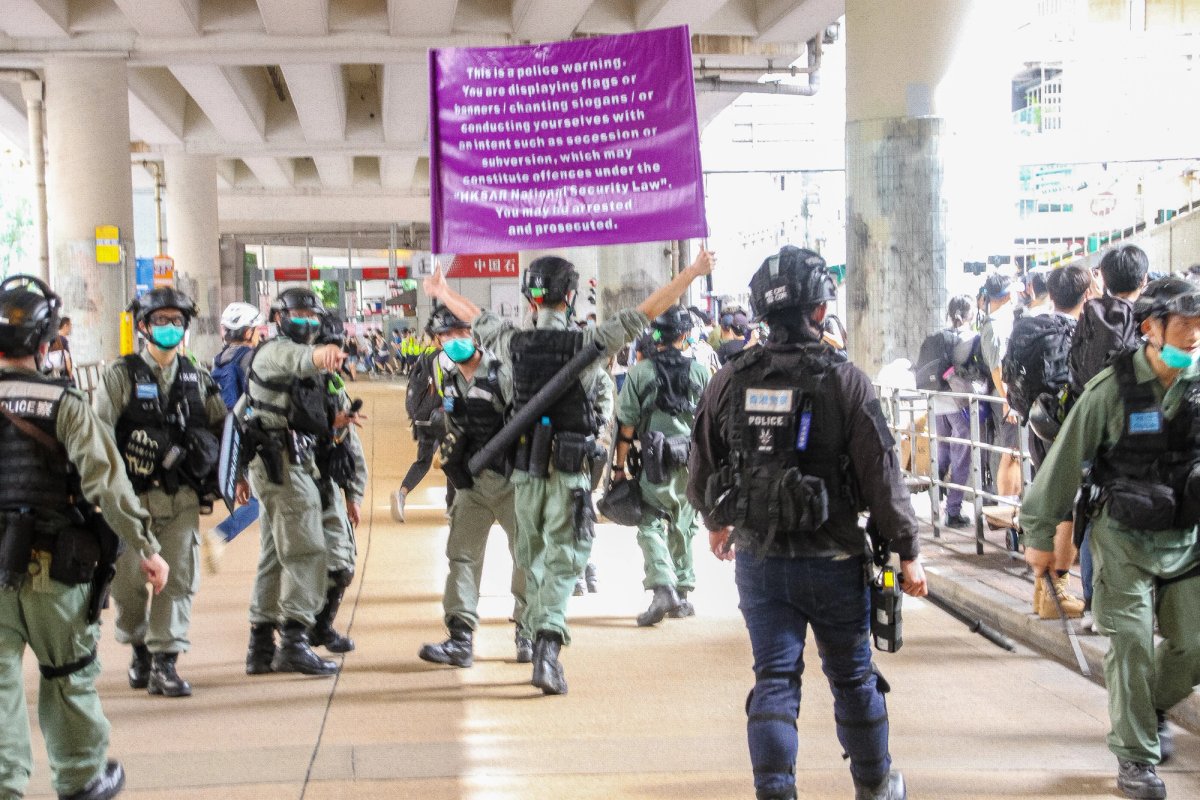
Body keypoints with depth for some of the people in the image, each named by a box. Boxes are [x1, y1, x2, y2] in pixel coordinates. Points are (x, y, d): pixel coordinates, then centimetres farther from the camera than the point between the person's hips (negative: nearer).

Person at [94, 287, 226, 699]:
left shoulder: (197, 379, 11)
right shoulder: (120, 375, 0)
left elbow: (222, 425, 22)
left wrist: (209, 447, 3)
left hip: (182, 499, 2)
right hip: (132, 496, -2)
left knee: (179, 579, -4)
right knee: (129, 580, 3)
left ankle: (164, 662, 2)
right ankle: (139, 649, 26)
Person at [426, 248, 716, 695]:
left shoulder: (515, 344, 1)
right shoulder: (585, 344, -10)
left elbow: (479, 322, 20)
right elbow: (642, 315, -9)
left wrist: (443, 293, 40)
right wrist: (692, 273, -5)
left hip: (525, 469, 4)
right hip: (569, 472, -4)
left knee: (532, 559, 16)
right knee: (562, 561, -3)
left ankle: (539, 641, 25)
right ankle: (548, 645, -19)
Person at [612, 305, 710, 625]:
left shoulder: (640, 372, -4)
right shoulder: (699, 371, 1)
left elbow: (627, 424, -4)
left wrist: (619, 466, 3)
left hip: (654, 463, -2)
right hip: (692, 464, 2)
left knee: (650, 524, 1)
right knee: (683, 526, 14)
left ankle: (662, 588, -18)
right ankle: (682, 592, 21)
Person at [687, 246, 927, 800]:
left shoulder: (730, 381, -2)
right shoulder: (844, 380, -12)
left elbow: (701, 468, 9)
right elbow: (882, 475, -10)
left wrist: (716, 522, 27)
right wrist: (908, 552, 0)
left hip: (758, 559, 2)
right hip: (833, 560, -2)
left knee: (774, 681, 7)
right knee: (853, 677, 16)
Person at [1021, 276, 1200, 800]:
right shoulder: (1113, 387, -15)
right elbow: (1065, 462, -7)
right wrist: (1040, 535, -3)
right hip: (1125, 537, -3)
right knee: (1132, 643, -7)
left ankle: (1153, 708, 36)